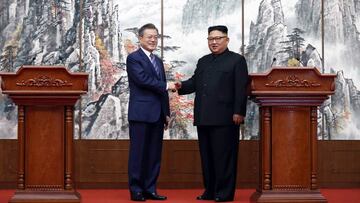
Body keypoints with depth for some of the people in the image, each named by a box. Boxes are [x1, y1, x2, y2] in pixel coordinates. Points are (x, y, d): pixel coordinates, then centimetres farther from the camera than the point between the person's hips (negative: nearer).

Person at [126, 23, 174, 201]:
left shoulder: (158, 61, 19)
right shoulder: (133, 58, -3)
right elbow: (143, 79, -17)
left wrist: (166, 113, 14)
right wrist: (165, 85, -11)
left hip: (157, 115, 7)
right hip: (141, 113, -7)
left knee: (155, 154, 7)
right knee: (138, 153, -2)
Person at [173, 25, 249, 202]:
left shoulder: (237, 60, 2)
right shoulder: (203, 61, 21)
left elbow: (241, 88, -6)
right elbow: (195, 82, 15)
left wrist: (239, 112, -13)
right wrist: (182, 86, -6)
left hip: (224, 118, -6)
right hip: (203, 118, 6)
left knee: (224, 156, -3)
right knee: (206, 156, 9)